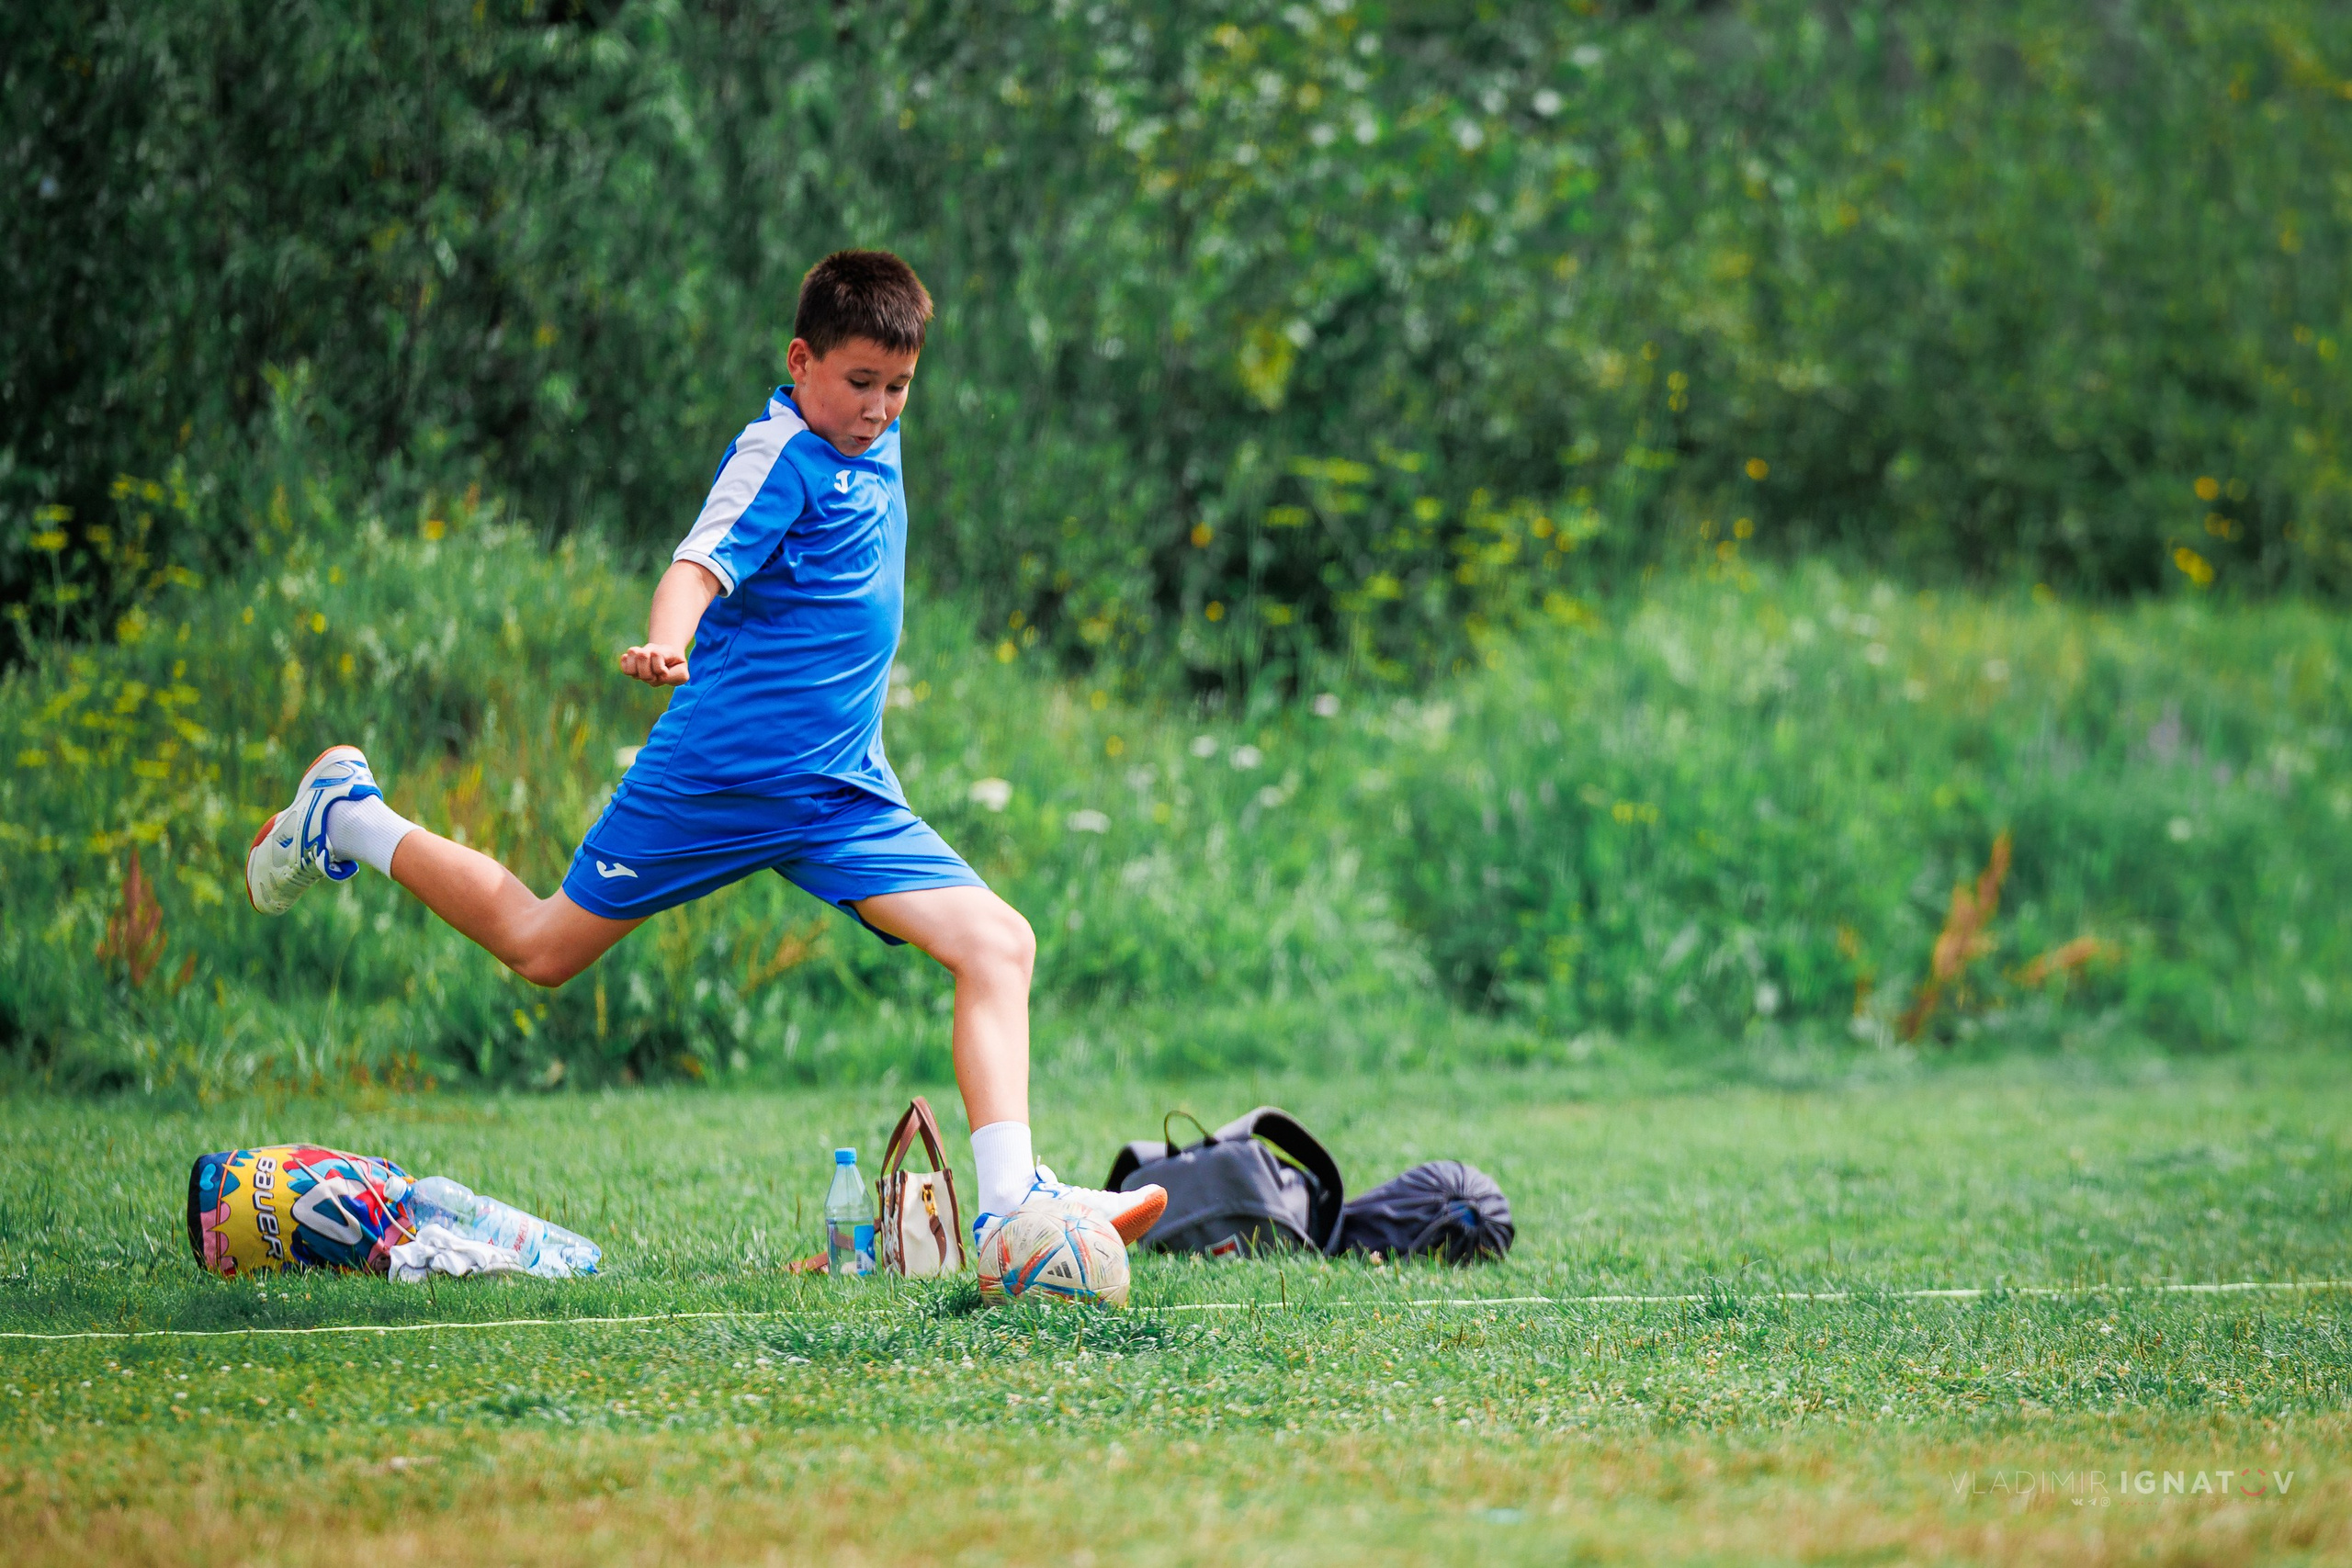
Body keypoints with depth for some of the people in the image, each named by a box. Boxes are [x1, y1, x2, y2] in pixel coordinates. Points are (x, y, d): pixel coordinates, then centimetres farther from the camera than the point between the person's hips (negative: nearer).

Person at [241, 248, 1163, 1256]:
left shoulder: (872, 441, 10)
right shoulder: (782, 454, -15)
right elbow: (703, 563, -31)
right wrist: (666, 646, -50)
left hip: (845, 794, 7)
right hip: (724, 769, -7)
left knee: (997, 943, -12)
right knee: (544, 947, 7)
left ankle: (1008, 1201, -19)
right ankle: (348, 818, 31)